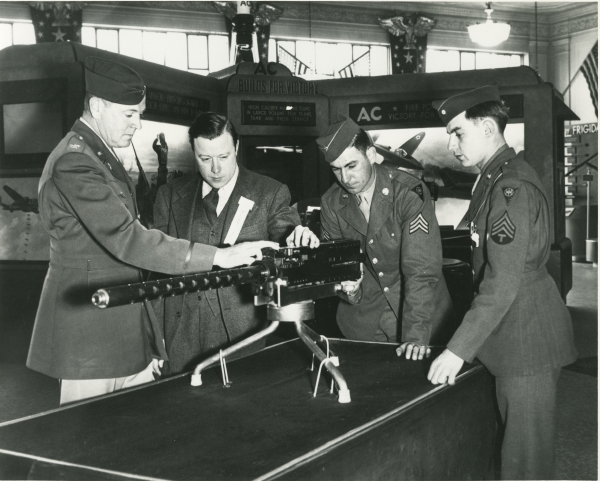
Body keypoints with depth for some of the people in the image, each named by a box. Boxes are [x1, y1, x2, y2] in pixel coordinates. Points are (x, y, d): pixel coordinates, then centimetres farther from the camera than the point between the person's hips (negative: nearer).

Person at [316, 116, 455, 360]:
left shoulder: (409, 192, -19)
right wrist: (350, 290, -18)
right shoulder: (331, 203, -2)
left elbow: (422, 269, -24)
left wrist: (416, 334, -32)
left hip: (421, 315, -3)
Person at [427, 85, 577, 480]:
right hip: (514, 339, 10)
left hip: (527, 340, -10)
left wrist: (458, 350, -24)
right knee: (517, 443, 17)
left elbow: (504, 282, -25)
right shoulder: (499, 177, 13)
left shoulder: (512, 186, -19)